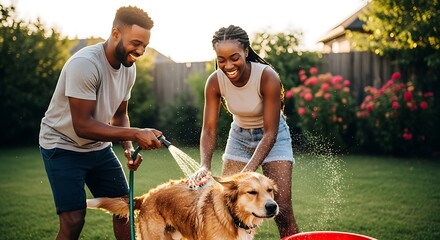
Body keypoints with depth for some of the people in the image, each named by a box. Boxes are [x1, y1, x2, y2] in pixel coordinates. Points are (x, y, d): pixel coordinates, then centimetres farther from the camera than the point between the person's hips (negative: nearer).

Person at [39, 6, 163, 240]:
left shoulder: (129, 68, -4)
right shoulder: (84, 64, -27)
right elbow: (82, 125, -29)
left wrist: (129, 147, -12)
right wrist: (135, 134, -33)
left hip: (98, 147, 7)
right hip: (63, 147, -7)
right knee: (73, 220, -14)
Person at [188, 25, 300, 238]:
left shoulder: (267, 77, -30)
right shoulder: (215, 81, -19)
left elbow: (270, 132, -28)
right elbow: (209, 129, -18)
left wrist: (248, 170, -39)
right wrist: (204, 166, -36)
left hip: (272, 137, -3)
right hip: (239, 135, 4)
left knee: (282, 210, -11)